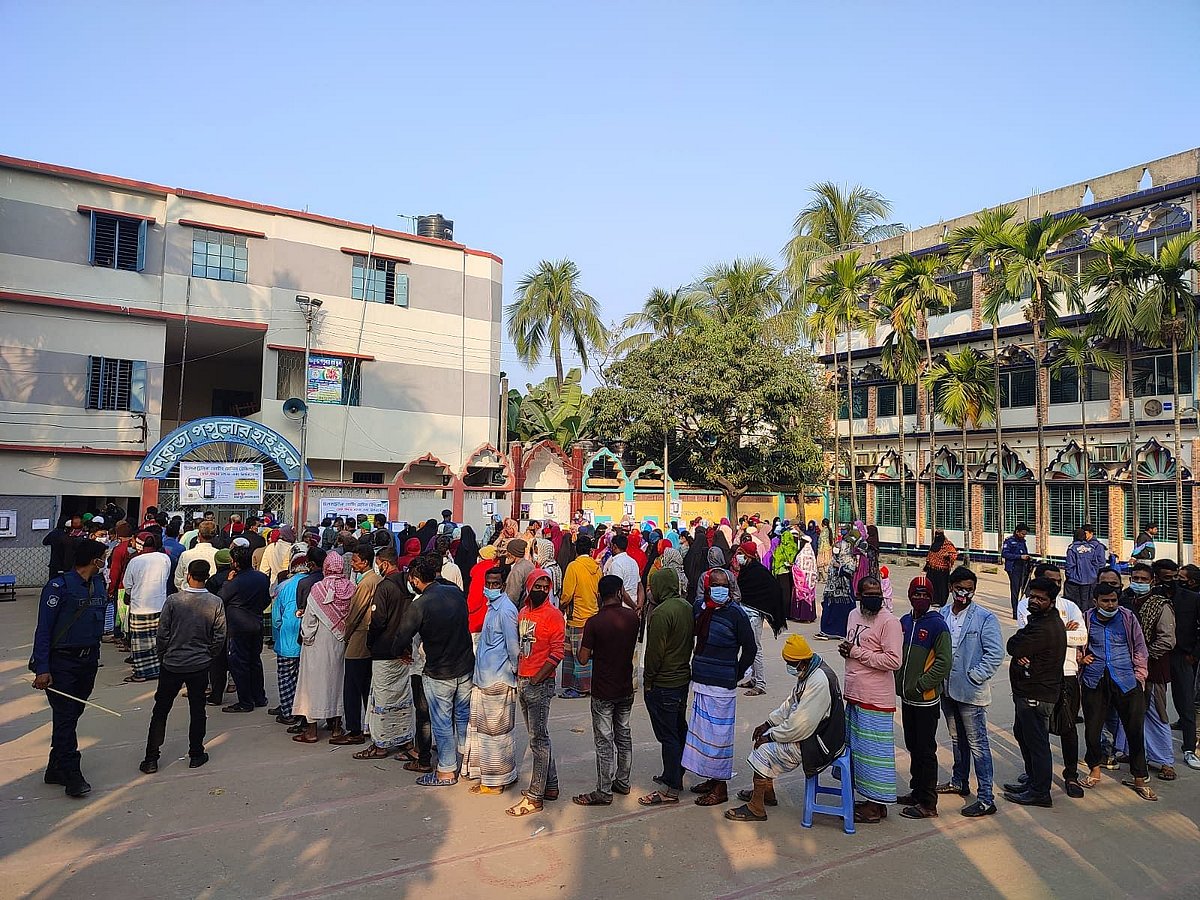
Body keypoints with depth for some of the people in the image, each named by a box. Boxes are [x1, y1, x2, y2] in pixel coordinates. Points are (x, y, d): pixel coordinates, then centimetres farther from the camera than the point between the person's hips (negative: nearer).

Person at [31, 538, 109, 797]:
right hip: (61, 662, -6)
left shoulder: (99, 584, 6)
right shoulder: (59, 587, -14)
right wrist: (42, 669, -17)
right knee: (65, 717, -4)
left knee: (73, 714, 12)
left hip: (88, 660, 7)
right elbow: (43, 629, -14)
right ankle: (72, 775, 1)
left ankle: (56, 770, 24)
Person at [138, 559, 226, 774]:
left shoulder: (173, 600, -12)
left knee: (160, 711, 11)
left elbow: (162, 633, -7)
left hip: (172, 665, -1)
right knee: (197, 711, 13)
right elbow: (219, 637, -5)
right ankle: (196, 755, 20)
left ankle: (151, 759, 14)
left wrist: (162, 656, 10)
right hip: (200, 666, 1)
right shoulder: (216, 603, -9)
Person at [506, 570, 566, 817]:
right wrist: (519, 675, 10)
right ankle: (551, 786, 27)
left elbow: (557, 653, -15)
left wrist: (536, 679, -15)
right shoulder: (523, 613, 11)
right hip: (522, 682, 8)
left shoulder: (553, 615, -11)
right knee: (538, 737, 16)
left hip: (540, 684, -8)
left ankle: (535, 797, 4)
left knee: (538, 739, -2)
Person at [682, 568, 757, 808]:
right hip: (700, 682, 7)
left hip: (721, 687, -7)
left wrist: (736, 674, -2)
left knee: (718, 734, 1)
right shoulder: (700, 608, 3)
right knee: (702, 731, 16)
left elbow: (750, 648, -7)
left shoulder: (735, 613, -14)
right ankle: (711, 779, 31)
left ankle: (720, 787, 15)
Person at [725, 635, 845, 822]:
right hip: (810, 733, 10)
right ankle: (767, 791, 28)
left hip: (821, 743, -10)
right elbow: (790, 705, 17)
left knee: (764, 751, -13)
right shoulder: (807, 673, 5)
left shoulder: (819, 682, -28)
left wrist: (772, 735, -17)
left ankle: (756, 808, -1)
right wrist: (769, 723, 8)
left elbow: (801, 725, -29)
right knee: (764, 738, 14)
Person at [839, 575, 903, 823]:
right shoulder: (854, 616, 10)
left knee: (874, 751, 1)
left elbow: (893, 661, -22)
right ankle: (867, 797, 31)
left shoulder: (889, 622, -15)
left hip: (875, 700, -8)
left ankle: (878, 804, 14)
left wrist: (856, 652, -19)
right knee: (856, 748, 17)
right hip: (853, 695, 8)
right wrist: (845, 650, 1)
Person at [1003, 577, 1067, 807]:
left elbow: (1013, 647, -21)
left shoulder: (1045, 628, -23)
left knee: (1036, 741, 0)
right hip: (1028, 691, 11)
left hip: (1036, 695, -11)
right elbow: (1016, 648, 11)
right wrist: (1021, 656, -9)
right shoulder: (1040, 620, 11)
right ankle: (1032, 780, 36)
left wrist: (1019, 639, -2)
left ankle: (1039, 792, 11)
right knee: (1022, 734, 22)